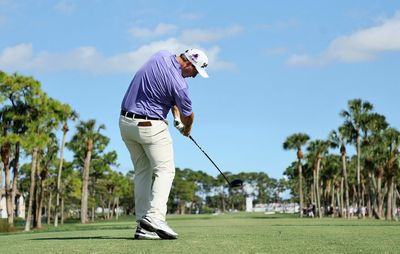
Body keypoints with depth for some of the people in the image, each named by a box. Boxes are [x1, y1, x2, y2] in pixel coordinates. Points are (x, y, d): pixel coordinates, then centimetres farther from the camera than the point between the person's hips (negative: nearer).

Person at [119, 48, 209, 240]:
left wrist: (176, 115, 12)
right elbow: (188, 115, -2)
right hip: (150, 126, -8)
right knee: (165, 170, -5)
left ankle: (143, 225, 4)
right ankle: (155, 217, -22)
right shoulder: (178, 83, -19)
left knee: (142, 172, 9)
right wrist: (186, 129, 20)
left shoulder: (161, 56, 2)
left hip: (126, 121, 8)